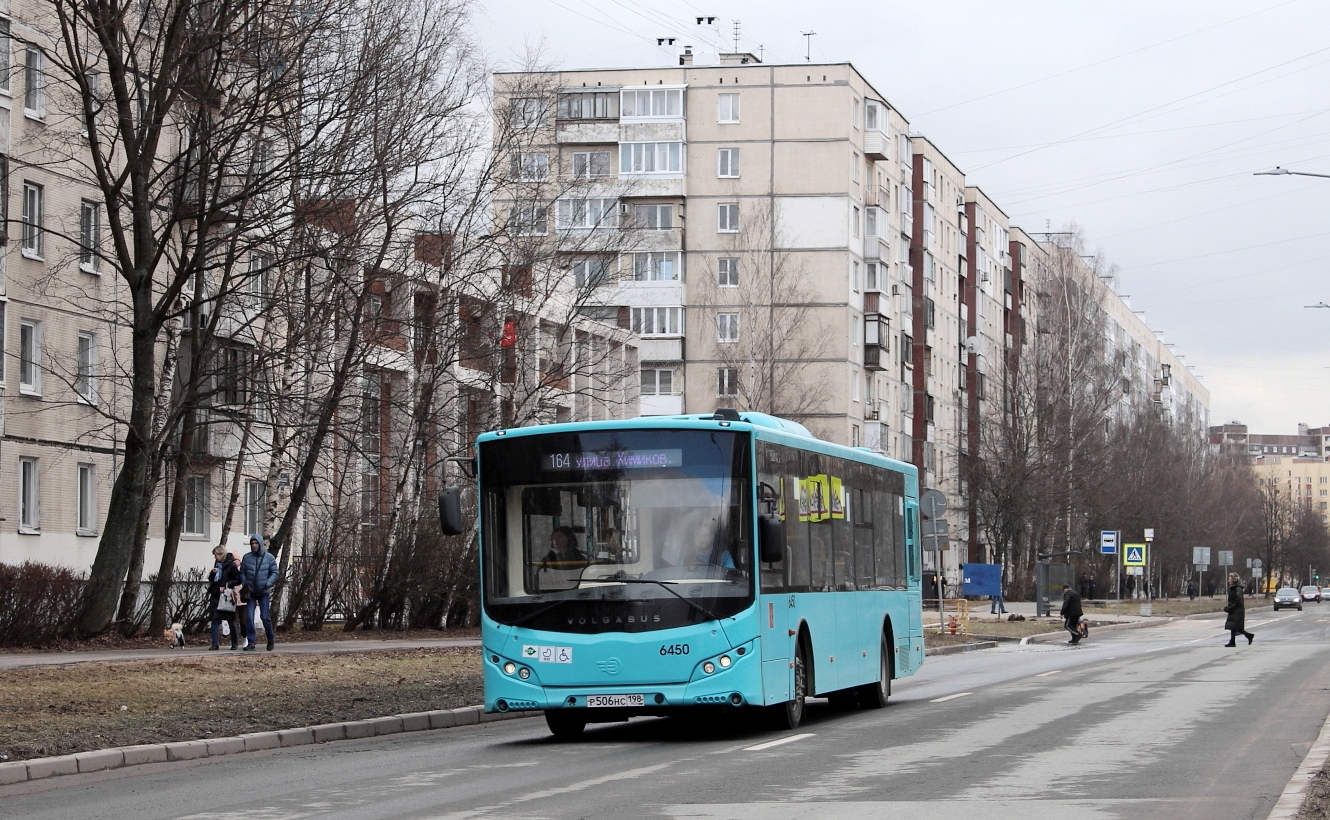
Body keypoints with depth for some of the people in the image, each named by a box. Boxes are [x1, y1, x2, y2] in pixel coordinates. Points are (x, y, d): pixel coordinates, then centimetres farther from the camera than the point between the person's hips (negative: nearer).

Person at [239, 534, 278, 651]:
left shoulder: (269, 557, -2)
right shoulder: (246, 557, 1)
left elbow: (274, 573, 0)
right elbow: (242, 573, 8)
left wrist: (268, 583, -16)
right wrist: (245, 583, -9)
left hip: (264, 593, -2)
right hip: (250, 592, 2)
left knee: (265, 616, -3)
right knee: (249, 617, -6)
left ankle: (270, 640, 17)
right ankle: (250, 642, -2)